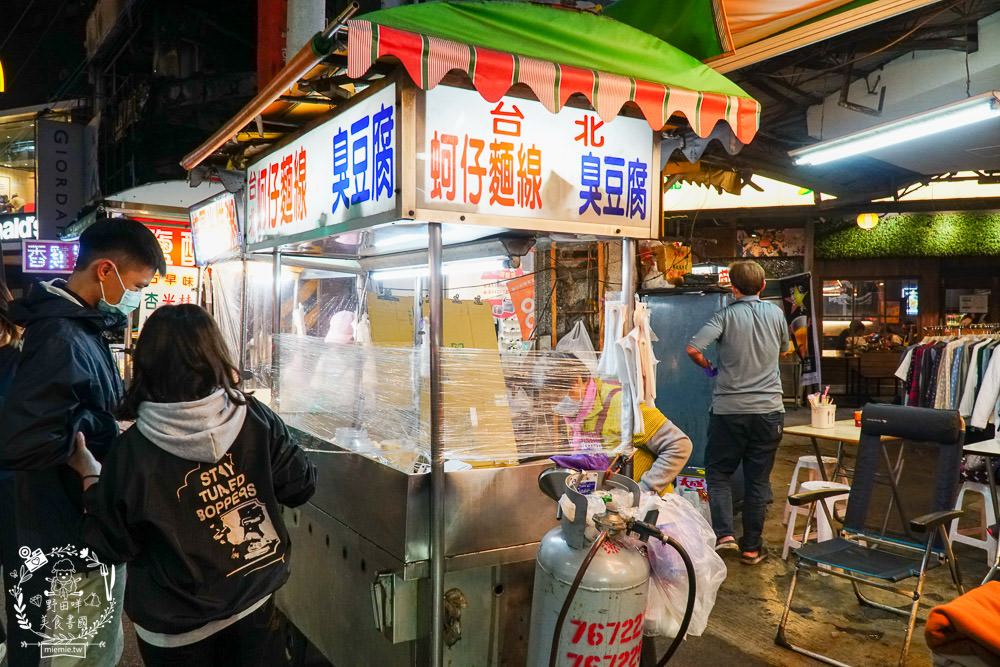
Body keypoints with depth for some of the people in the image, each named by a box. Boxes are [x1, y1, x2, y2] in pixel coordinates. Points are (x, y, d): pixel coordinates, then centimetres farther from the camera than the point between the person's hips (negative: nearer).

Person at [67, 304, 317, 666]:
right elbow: (300, 487, -6)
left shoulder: (132, 452, -20)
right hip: (255, 601, 1)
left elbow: (113, 547, -8)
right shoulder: (255, 418, -17)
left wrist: (88, 471, 3)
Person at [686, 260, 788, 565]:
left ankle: (723, 533, -3)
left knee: (718, 472, 12)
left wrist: (708, 367, -1)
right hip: (768, 408, 3)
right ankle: (752, 547, 16)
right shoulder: (776, 313, 3)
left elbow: (693, 349, -20)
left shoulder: (726, 316, -8)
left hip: (729, 409, -3)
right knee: (758, 478, 10)